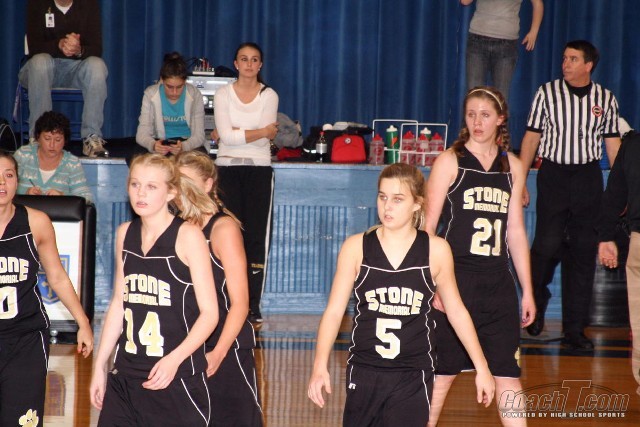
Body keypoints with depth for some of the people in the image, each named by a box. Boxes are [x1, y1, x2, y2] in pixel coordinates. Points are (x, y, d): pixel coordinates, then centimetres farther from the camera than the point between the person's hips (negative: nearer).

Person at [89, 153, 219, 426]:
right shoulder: (125, 234, 9)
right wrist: (99, 365, 15)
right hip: (126, 375, 5)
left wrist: (175, 358, -23)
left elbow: (209, 312, -10)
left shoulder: (188, 236, -8)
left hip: (178, 376, -5)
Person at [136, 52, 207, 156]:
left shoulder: (194, 95, -8)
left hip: (188, 144, -1)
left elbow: (199, 136, -11)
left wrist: (183, 147, -35)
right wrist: (153, 145, -37)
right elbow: (142, 134, -12)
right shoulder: (150, 94, -8)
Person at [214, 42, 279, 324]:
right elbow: (226, 135, -10)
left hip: (259, 170, 0)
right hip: (228, 170, 0)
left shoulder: (269, 96, 6)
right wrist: (262, 132, -8)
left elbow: (265, 140, -6)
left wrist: (235, 133, -9)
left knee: (256, 237, -3)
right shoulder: (223, 95, 4)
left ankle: (253, 306, 0)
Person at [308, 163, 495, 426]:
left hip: (413, 377, -1)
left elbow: (456, 311, 8)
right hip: (364, 373, 1)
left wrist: (481, 368, 10)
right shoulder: (356, 248, -2)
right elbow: (334, 311, -2)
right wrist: (320, 366, -13)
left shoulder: (436, 251, -2)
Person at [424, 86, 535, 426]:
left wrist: (527, 290, 13)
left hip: (498, 282, 4)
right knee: (442, 371, 3)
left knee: (508, 374, 2)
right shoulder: (450, 161, -2)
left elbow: (516, 230, 15)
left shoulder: (512, 166, 11)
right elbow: (428, 224, -4)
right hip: (456, 279, -4)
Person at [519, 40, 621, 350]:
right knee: (547, 245, -12)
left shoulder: (605, 99, 6)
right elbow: (531, 138, 3)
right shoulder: (547, 93, 2)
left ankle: (574, 330, 7)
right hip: (553, 174, -2)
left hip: (589, 177, 2)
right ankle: (537, 302, 19)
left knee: (584, 254, 1)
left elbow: (612, 143, 11)